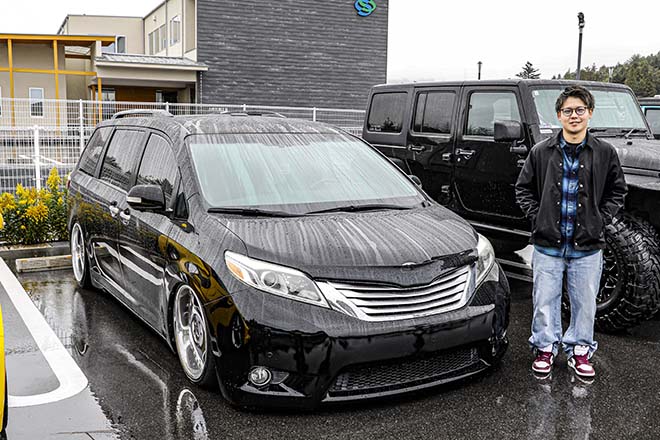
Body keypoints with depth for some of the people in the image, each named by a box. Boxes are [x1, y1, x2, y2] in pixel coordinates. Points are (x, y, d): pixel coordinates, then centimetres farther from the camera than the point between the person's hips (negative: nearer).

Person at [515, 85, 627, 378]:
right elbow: (523, 188, 8)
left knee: (585, 303, 10)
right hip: (548, 244, 0)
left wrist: (602, 219, -1)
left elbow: (617, 191, 10)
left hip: (587, 246, 1)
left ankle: (579, 350, 27)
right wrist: (537, 217, -3)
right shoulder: (541, 152, 0)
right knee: (545, 301, 7)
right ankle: (545, 348, 25)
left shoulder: (605, 153, 1)